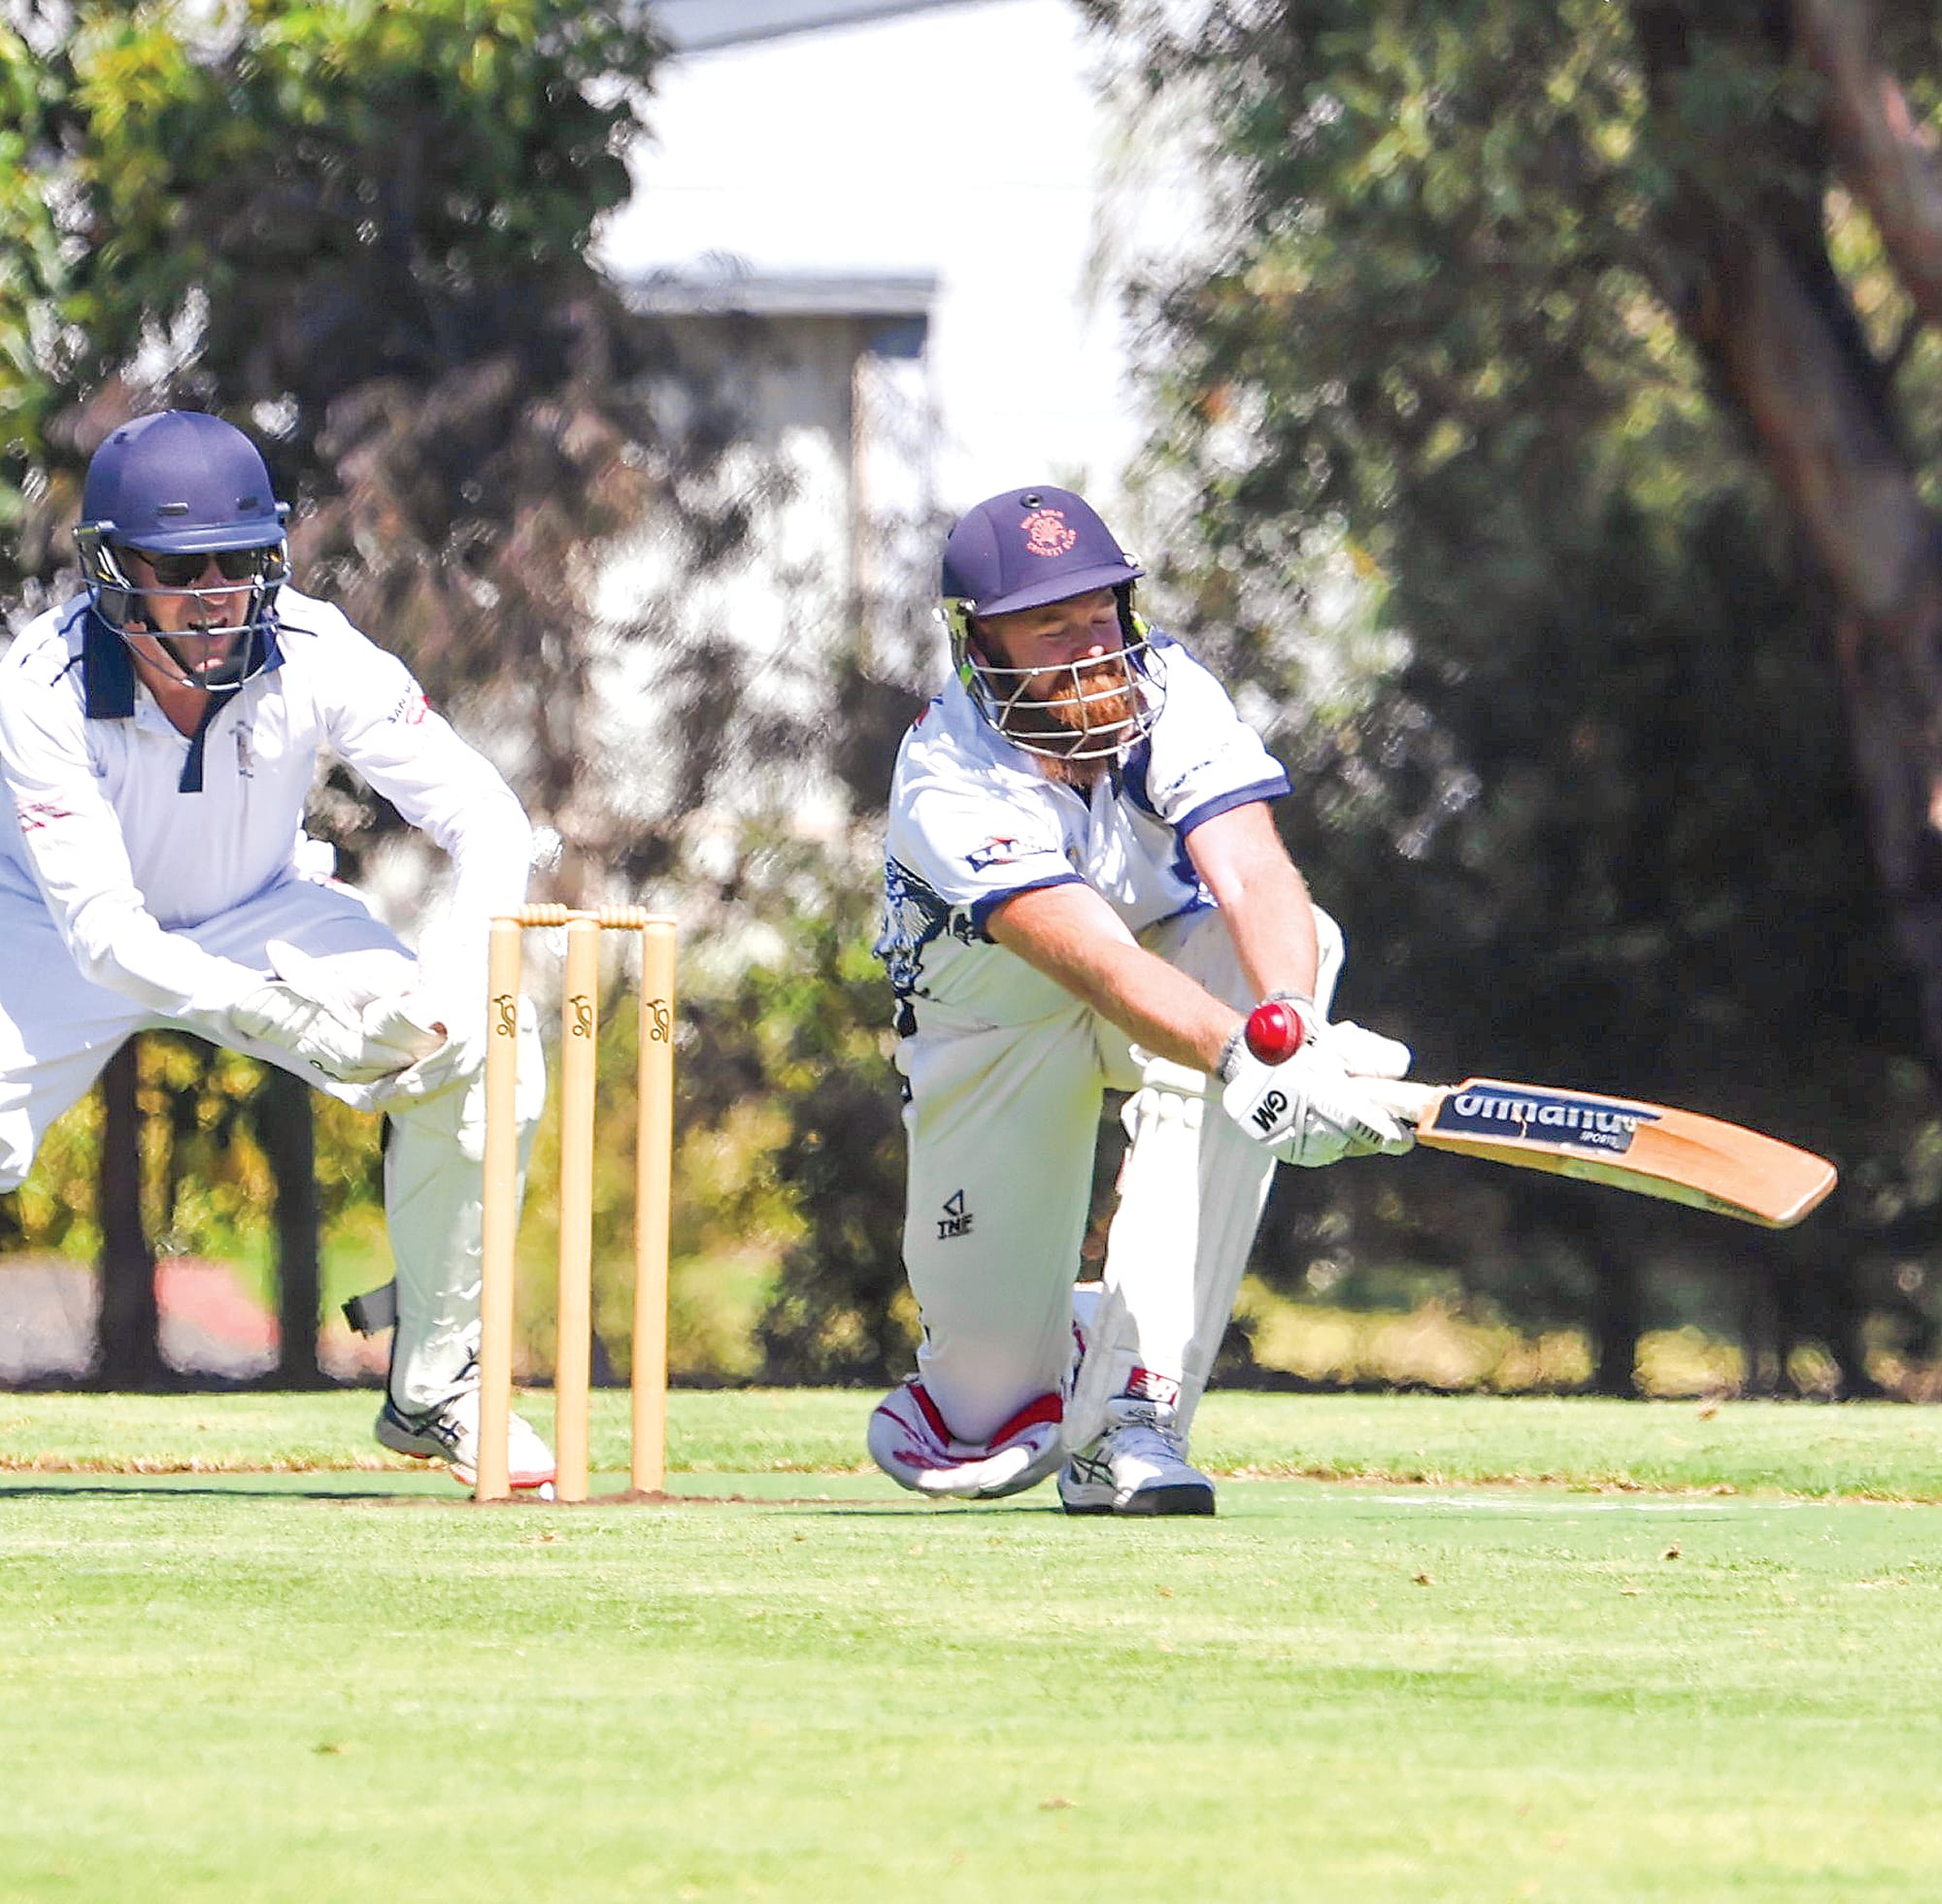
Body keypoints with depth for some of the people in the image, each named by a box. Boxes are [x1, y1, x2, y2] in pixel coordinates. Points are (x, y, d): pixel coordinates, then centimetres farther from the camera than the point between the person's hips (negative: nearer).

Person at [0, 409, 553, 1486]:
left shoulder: (314, 656, -26)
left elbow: (490, 827, -23)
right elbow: (103, 934, -36)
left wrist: (440, 993, -41)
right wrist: (275, 1013, -51)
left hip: (260, 917, 2)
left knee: (486, 1059, -20)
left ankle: (434, 1391, -3)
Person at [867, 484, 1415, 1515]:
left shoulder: (1170, 694, -24)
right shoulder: (949, 784, -33)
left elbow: (1252, 877, -40)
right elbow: (1097, 964, -48)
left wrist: (1295, 1027, -60)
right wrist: (1246, 1060, -66)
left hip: (1180, 974, 3)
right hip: (1002, 1028, -3)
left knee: (1285, 946, -36)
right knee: (987, 1452, -7)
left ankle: (1131, 1410, -33)